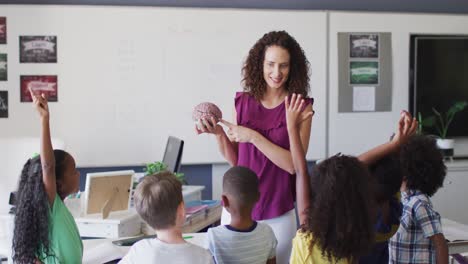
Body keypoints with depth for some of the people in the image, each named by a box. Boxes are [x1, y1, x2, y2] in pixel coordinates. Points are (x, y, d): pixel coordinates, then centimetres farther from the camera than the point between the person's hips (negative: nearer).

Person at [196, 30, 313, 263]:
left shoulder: (301, 107, -7)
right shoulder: (243, 102, 2)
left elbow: (293, 164, -13)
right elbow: (234, 160, 10)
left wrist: (253, 137, -20)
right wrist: (218, 133, -7)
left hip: (278, 214, -3)